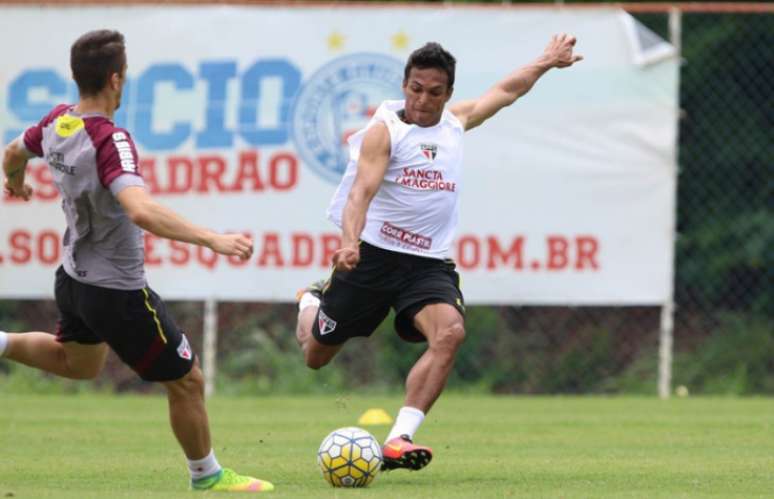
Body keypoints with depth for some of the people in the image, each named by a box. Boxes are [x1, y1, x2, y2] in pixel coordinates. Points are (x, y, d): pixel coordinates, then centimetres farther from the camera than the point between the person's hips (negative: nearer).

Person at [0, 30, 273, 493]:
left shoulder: (57, 122, -5)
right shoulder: (110, 141, -30)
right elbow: (141, 211, -47)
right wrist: (212, 239, -49)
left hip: (74, 279, 9)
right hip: (118, 293, -8)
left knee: (79, 364, 36)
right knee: (187, 381, 9)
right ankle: (207, 476, 24)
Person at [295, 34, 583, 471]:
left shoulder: (455, 122, 10)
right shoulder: (384, 131, -9)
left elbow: (505, 91, 29)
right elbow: (361, 191, -22)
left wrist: (548, 62, 38)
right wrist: (350, 243, -39)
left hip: (430, 264, 3)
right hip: (374, 255, -3)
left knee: (450, 333, -27)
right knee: (316, 356, 9)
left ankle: (399, 440, -30)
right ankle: (312, 301, 48)